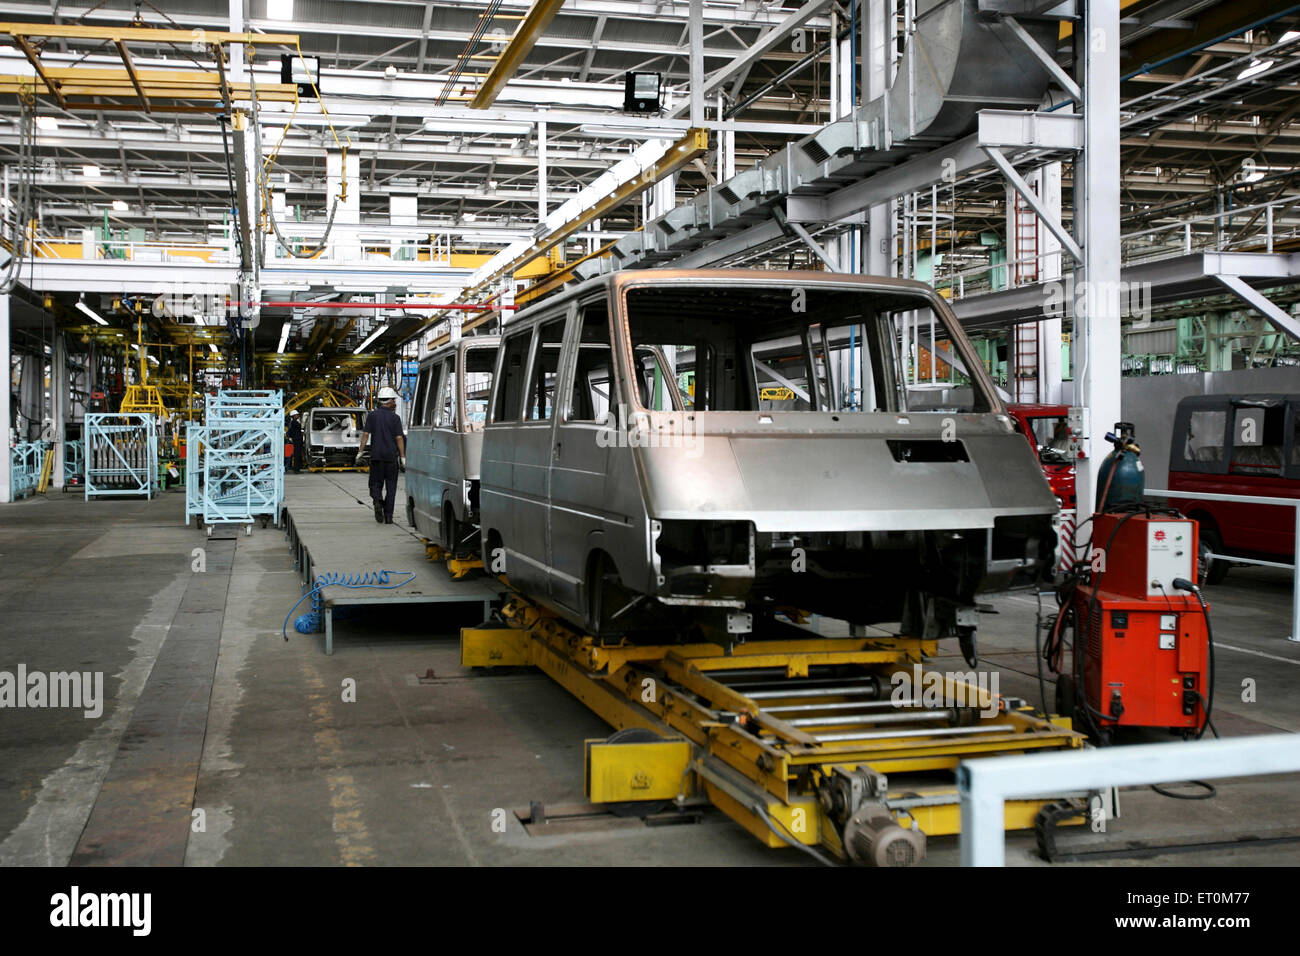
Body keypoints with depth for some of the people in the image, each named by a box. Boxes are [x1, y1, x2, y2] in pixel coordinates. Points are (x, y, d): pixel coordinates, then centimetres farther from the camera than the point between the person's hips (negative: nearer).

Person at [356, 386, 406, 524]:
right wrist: (403, 458, -3)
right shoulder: (395, 418, -3)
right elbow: (399, 438, -6)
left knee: (376, 483, 12)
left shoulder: (372, 416, 2)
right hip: (391, 456, -1)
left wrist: (360, 452, 2)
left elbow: (366, 434, -2)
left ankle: (377, 500, -18)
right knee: (391, 486, 5)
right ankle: (388, 515, 3)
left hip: (376, 455, 1)